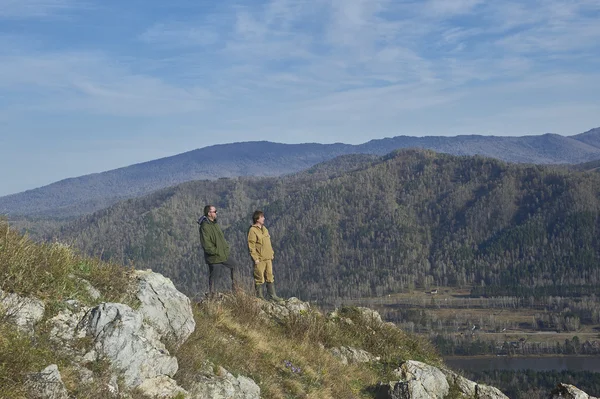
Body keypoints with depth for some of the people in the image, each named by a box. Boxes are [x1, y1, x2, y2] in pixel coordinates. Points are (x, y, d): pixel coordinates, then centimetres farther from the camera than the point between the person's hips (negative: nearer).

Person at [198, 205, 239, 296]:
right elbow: (206, 245, -23)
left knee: (234, 265, 15)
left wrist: (226, 248, 7)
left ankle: (235, 287, 24)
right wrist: (217, 252, -18)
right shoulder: (204, 226, -20)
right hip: (213, 257, -8)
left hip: (223, 255, 8)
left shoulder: (215, 224, 9)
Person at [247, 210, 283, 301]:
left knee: (270, 277, 10)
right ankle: (260, 297, 8)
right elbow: (251, 246, -14)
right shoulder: (252, 230, -11)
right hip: (259, 259, -8)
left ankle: (272, 296, 15)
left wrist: (271, 253, 17)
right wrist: (255, 258, -17)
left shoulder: (264, 229, 14)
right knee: (259, 279, 0)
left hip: (268, 258, 8)